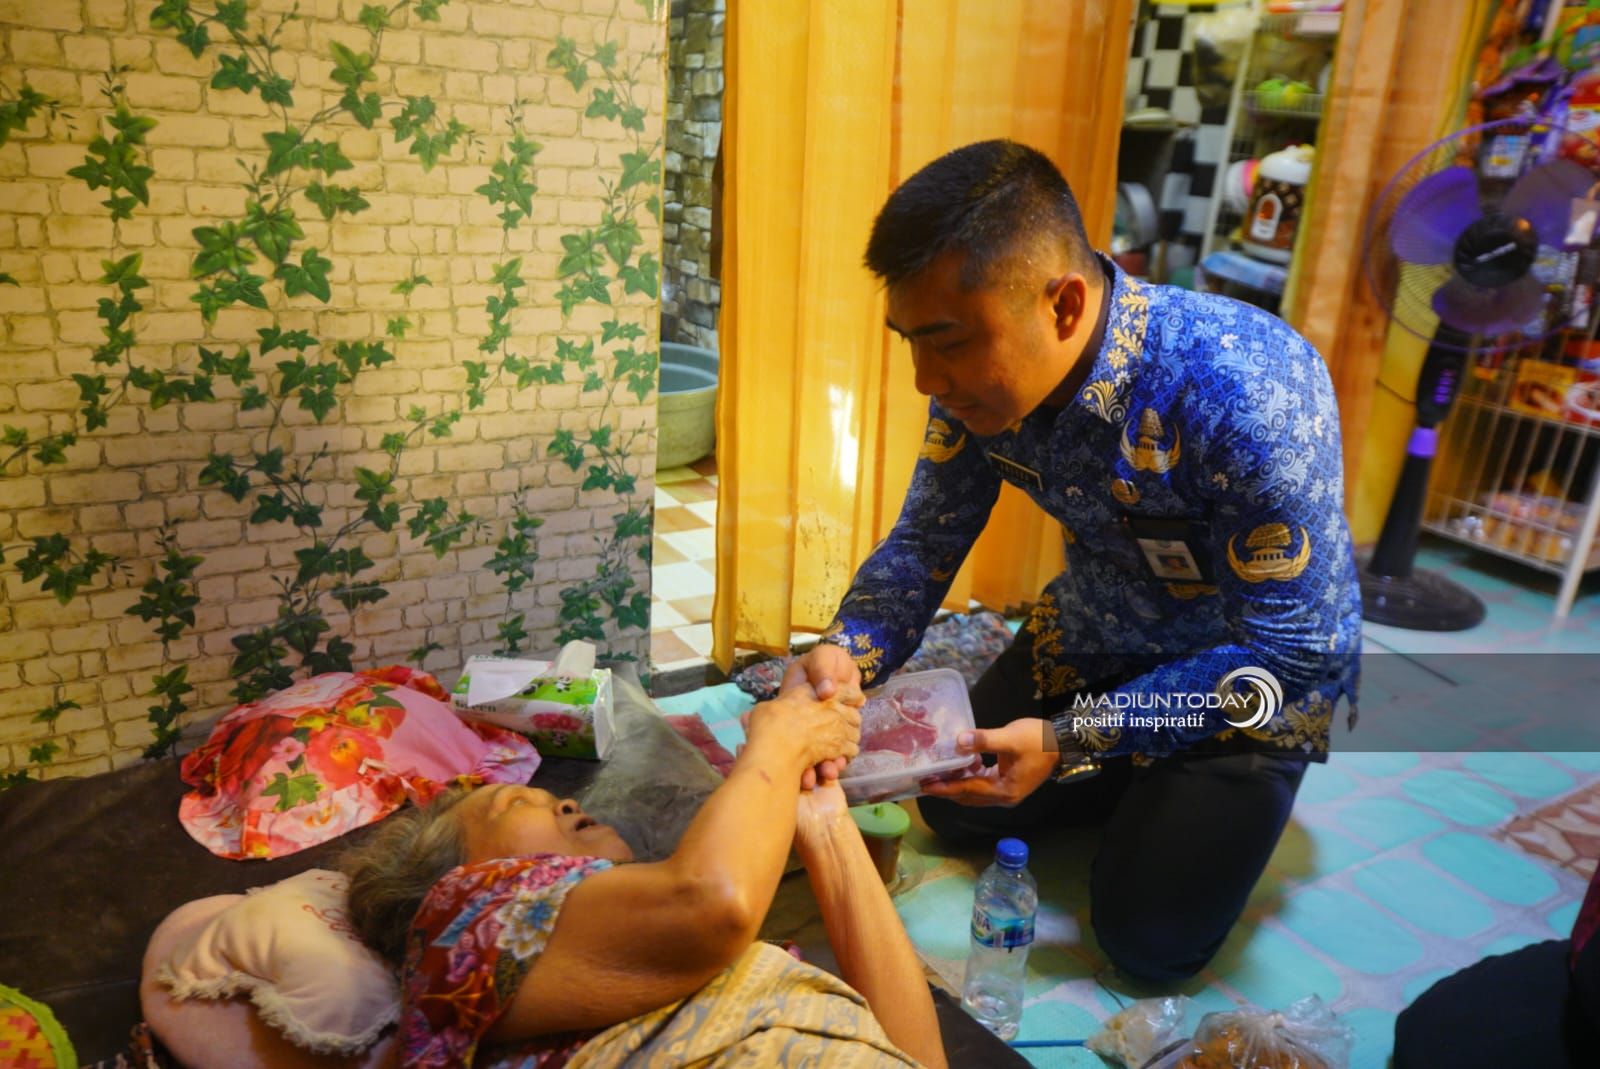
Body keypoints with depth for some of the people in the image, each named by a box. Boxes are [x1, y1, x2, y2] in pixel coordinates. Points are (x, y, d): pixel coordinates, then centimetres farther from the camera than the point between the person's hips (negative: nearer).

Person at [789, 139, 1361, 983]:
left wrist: (1071, 740, -35)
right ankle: (1144, 784, 31)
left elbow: (1293, 658, -30)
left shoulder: (1250, 395, -38)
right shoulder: (980, 367, -19)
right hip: (1098, 632, 6)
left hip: (1257, 665, -5)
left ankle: (1236, 788, 23)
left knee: (1150, 936, -5)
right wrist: (848, 652, -28)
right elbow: (924, 543, -9)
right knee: (956, 805, 11)